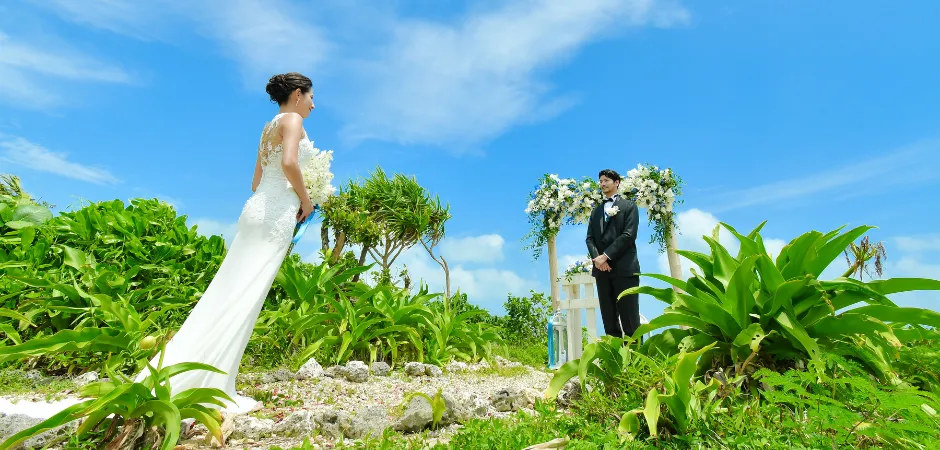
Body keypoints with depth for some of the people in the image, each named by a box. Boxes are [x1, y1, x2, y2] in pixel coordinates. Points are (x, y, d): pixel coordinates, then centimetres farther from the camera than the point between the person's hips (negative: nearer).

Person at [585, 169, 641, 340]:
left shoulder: (629, 206, 7)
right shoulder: (596, 211, 21)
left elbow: (629, 235, -7)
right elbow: (590, 238, 12)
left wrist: (606, 255, -14)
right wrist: (596, 257, -8)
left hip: (624, 267, -5)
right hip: (602, 269, 5)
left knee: (629, 317, -4)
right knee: (609, 318, 5)